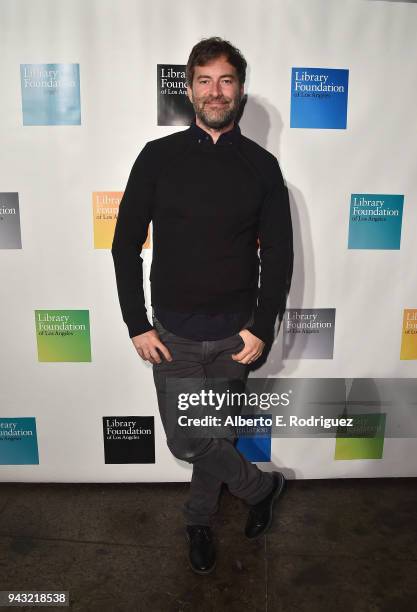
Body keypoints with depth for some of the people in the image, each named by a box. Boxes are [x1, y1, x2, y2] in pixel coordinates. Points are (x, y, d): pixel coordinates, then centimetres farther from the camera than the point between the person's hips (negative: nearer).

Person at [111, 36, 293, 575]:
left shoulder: (261, 165, 0)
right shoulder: (158, 157, -2)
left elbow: (278, 254, 2)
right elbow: (126, 245, -1)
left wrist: (262, 329, -6)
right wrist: (137, 325, -6)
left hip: (235, 333, 1)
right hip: (173, 333, 0)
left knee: (217, 434, 15)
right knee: (187, 442, 5)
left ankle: (199, 520, 42)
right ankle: (261, 485, 34)